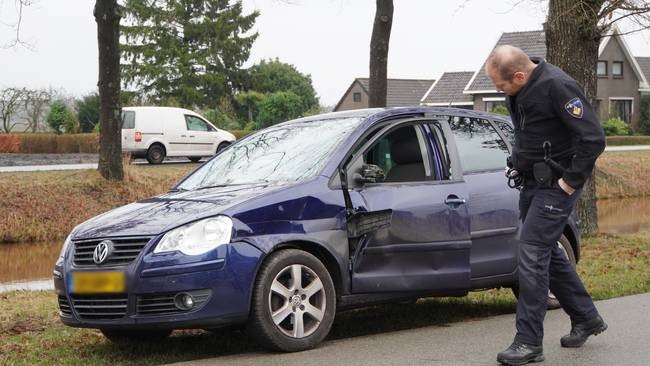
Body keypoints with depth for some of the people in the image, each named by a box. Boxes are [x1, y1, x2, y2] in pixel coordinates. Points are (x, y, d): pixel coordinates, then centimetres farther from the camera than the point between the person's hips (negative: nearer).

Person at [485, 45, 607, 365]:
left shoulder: (556, 87, -23)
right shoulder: (518, 90, 5)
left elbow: (593, 138, -24)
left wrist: (572, 180, -19)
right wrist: (518, 164, 12)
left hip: (556, 186, -9)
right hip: (532, 183, 9)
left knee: (532, 255, -12)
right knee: (547, 254, 16)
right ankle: (586, 318, 32)